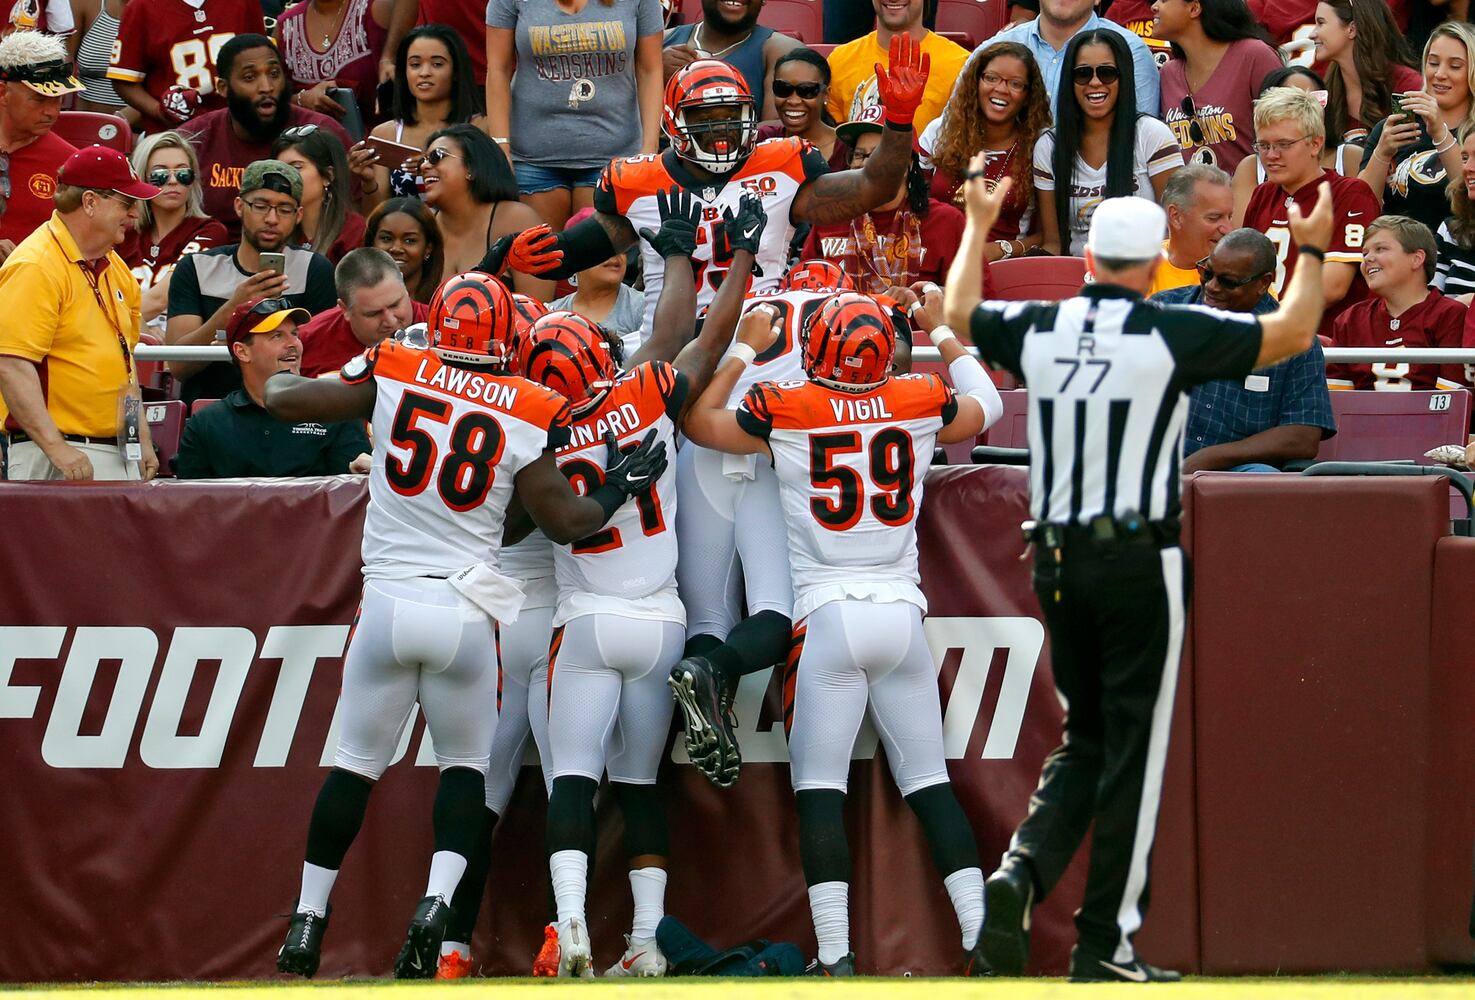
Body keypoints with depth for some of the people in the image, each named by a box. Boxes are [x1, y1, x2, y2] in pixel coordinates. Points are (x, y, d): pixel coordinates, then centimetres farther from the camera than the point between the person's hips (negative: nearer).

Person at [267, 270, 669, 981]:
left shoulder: (391, 376, -3)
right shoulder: (528, 414, -4)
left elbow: (284, 400, 0)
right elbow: (564, 521, 0)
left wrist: (278, 378, 22)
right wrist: (620, 489, 17)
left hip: (388, 601, 1)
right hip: (466, 610, -1)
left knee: (355, 763, 14)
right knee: (465, 765, 15)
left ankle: (308, 919, 16)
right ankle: (436, 904, -7)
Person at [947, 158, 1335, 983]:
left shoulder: (1036, 329, 4)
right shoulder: (1172, 335, -9)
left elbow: (961, 310, 26)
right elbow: (1292, 333, -1)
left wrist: (978, 224, 40)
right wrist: (1312, 251, 15)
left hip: (1057, 563, 5)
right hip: (1139, 560, -5)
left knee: (1085, 739, 16)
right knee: (1133, 750, 2)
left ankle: (1023, 872, -9)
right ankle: (1105, 944, 3)